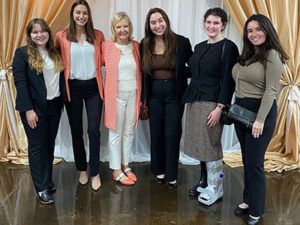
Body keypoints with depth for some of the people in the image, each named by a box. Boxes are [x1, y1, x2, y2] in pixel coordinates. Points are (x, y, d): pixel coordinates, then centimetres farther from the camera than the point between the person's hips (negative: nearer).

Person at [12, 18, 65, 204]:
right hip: (35, 108, -5)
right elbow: (20, 82, -11)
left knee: (50, 145, 13)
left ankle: (48, 180, 28)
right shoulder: (22, 53, -6)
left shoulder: (55, 53, 10)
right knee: (37, 146, 2)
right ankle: (41, 188, 11)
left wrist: (62, 101, 5)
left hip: (54, 106, 5)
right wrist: (28, 109, -17)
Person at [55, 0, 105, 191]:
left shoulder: (98, 36, 4)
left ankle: (95, 173, 12)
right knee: (76, 131, 10)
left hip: (93, 87, 0)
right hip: (73, 88, 0)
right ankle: (82, 169, 28)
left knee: (94, 131, -1)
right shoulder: (62, 36, 0)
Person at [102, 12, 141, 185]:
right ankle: (116, 170, 19)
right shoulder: (107, 46, -4)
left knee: (129, 132, 13)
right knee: (116, 133, 6)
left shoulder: (136, 46, 6)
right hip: (116, 96, -3)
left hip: (133, 95, 4)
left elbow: (141, 72, 9)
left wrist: (141, 97, 7)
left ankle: (125, 165, 29)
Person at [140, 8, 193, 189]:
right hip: (154, 94, 3)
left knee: (172, 135, 2)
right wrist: (143, 98, 4)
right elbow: (143, 72, 6)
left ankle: (172, 175, 17)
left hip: (174, 94, -2)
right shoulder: (145, 45, 0)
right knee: (156, 133, 11)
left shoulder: (181, 42, -8)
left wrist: (180, 74, -14)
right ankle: (159, 170, 29)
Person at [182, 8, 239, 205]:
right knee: (200, 144, 12)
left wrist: (220, 108, -17)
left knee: (211, 145, -2)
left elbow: (228, 80, -12)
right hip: (194, 101, 7)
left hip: (213, 103, -7)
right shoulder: (199, 47, 14)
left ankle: (216, 188, 14)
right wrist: (189, 98, 12)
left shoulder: (228, 47, -7)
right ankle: (205, 180, 29)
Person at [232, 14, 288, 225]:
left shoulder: (272, 55, -11)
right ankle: (248, 199, 29)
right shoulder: (247, 55, 12)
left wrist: (260, 120, -19)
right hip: (241, 110, 7)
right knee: (247, 160, 15)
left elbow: (271, 90, -16)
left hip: (261, 110, -7)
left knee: (254, 162, -2)